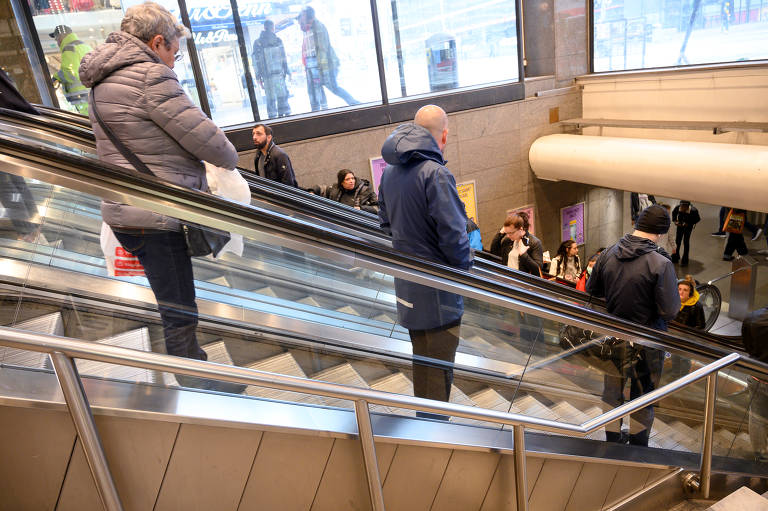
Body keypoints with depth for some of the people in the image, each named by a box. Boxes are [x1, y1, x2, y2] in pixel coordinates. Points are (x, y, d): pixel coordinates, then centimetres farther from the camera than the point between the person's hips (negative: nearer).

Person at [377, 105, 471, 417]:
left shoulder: (389, 171, 6)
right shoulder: (435, 173, -21)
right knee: (439, 365, 5)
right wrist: (465, 266, -6)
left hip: (406, 282, 9)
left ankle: (423, 421, 40)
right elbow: (453, 233, -22)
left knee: (421, 357, 24)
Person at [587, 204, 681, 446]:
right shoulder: (661, 264, -22)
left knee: (611, 392, 20)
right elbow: (671, 310, -20)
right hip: (646, 343, -4)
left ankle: (612, 441, 36)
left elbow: (591, 291, 3)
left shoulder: (607, 254, -8)